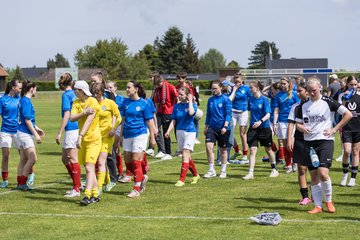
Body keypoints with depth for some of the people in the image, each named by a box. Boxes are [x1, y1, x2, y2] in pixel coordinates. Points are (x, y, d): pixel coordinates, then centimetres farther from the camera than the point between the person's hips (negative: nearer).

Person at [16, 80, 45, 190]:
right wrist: (36, 134, -17)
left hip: (23, 133, 10)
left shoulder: (24, 100, 13)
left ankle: (20, 183, 14)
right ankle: (22, 183, -5)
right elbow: (27, 120, -19)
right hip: (25, 133, -10)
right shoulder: (26, 101, -16)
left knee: (23, 159, 11)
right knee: (33, 159, -9)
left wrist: (37, 129, 27)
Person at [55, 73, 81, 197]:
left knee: (72, 159, -4)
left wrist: (59, 133, -15)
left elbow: (66, 115, -17)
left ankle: (76, 189, -1)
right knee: (65, 158, 16)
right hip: (76, 128, 9)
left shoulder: (66, 95, -11)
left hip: (71, 130, -9)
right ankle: (77, 184, 20)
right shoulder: (74, 94, 13)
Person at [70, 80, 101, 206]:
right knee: (88, 168, 11)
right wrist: (84, 113, -24)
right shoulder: (76, 103, 8)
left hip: (93, 139, -7)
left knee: (89, 168, -15)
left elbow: (88, 121, -22)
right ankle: (95, 195, 19)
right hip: (83, 139, 7)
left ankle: (87, 196, -22)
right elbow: (72, 118, -7)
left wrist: (80, 136, -30)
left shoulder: (93, 102, -13)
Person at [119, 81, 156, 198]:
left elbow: (149, 121, -3)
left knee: (136, 162, -7)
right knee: (128, 162, 8)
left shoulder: (144, 103, -7)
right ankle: (142, 177, 32)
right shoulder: (126, 102, 7)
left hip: (140, 134, -6)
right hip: (127, 135, 6)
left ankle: (136, 189, 0)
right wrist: (121, 135, 15)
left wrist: (152, 138, -3)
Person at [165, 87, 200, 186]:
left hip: (190, 132, -6)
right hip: (179, 132, 6)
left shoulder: (192, 105, -7)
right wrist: (168, 131, -8)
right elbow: (173, 121, 5)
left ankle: (182, 180, -13)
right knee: (187, 157, 13)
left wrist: (190, 101, -17)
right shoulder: (177, 106, 6)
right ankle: (195, 175, 31)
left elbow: (191, 113, -30)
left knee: (185, 155, -13)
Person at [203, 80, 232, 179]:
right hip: (212, 127, 4)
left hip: (223, 128, -4)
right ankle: (211, 170, -4)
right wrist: (206, 127, 15)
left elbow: (228, 114, -9)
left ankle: (223, 171, 22)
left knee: (223, 149, 7)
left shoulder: (225, 99, -7)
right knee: (209, 146, -12)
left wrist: (225, 126, -18)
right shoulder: (210, 100, 7)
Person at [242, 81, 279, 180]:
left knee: (268, 150, 13)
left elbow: (268, 114, -18)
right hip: (253, 128, 3)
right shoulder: (250, 98, 2)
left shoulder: (264, 99, -12)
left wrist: (260, 121, -34)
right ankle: (250, 173, -10)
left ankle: (274, 170, 31)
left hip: (264, 128, -3)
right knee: (252, 150, -7)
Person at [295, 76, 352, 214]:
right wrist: (302, 128, -7)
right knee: (313, 175, 5)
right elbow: (298, 124, 17)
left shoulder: (327, 102, -4)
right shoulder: (303, 105, 9)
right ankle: (318, 206, 12)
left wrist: (335, 129, -7)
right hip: (309, 143, 5)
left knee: (323, 173, -18)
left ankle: (329, 201, 3)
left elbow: (348, 115, -4)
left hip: (325, 141, -5)